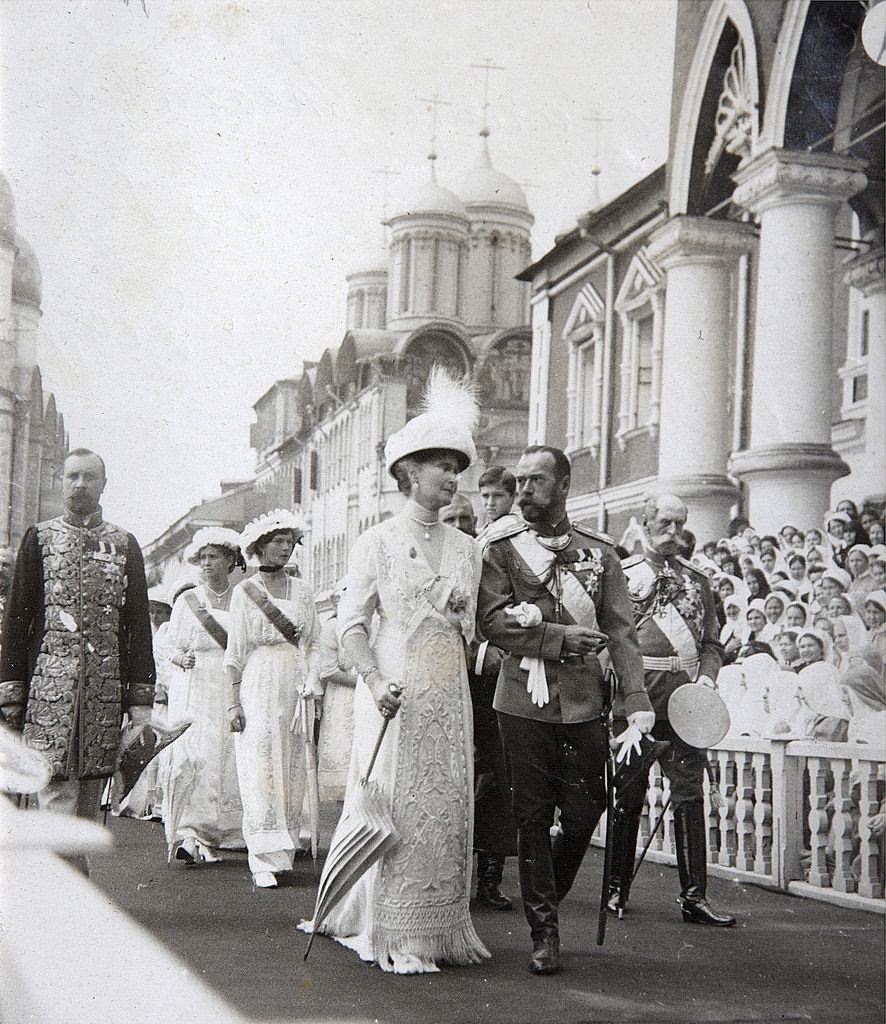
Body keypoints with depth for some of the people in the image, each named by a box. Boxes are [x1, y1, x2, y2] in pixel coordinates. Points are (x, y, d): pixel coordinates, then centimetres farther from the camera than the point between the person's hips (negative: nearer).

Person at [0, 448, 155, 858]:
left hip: (106, 690, 2)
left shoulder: (125, 545, 12)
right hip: (48, 689, -2)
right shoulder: (38, 539, 8)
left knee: (88, 804, 6)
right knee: (57, 799, -10)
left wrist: (141, 700, 3)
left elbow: (138, 625, 10)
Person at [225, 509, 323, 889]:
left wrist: (313, 682, -2)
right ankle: (263, 862, -8)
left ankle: (283, 852, 12)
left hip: (295, 689, 4)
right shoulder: (245, 591, 2)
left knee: (292, 773, 3)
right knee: (261, 772, -8)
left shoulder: (302, 590, 13)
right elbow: (235, 651, 0)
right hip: (258, 685, -4)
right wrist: (233, 701, -5)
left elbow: (314, 643, 14)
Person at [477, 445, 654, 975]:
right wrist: (559, 638, -15)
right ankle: (545, 931, 13)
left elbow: (621, 630, 2)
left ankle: (547, 899, 31)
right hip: (524, 702, -1)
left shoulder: (599, 550, 6)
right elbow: (492, 621, -8)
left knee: (584, 814, 5)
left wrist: (637, 700, -9)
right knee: (533, 817, 3)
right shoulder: (502, 548, 2)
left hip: (585, 702, 2)